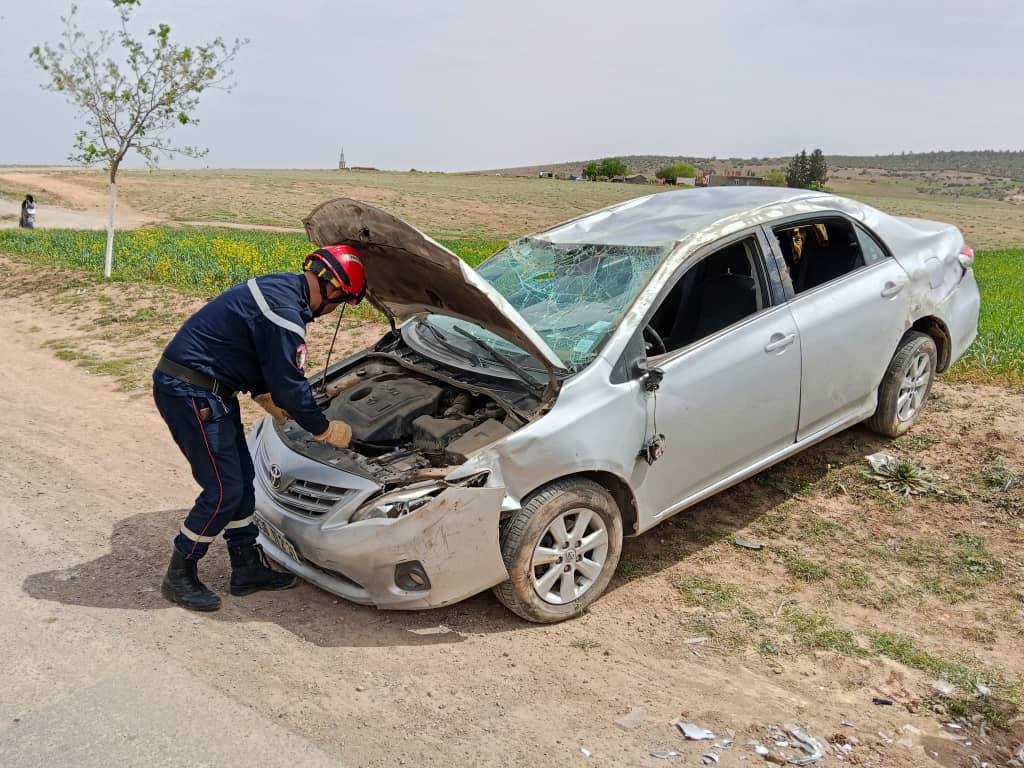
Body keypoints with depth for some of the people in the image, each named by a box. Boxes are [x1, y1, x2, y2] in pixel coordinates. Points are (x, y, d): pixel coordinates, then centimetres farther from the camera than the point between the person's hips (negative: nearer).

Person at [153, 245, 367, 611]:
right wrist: (326, 430, -5)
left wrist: (268, 400, 25)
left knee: (242, 477, 14)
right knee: (223, 490, -4)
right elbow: (290, 386, -18)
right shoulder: (285, 312, -23)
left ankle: (247, 567, 26)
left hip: (206, 391, 10)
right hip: (189, 393, -10)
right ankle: (179, 577, 12)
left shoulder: (281, 288, 9)